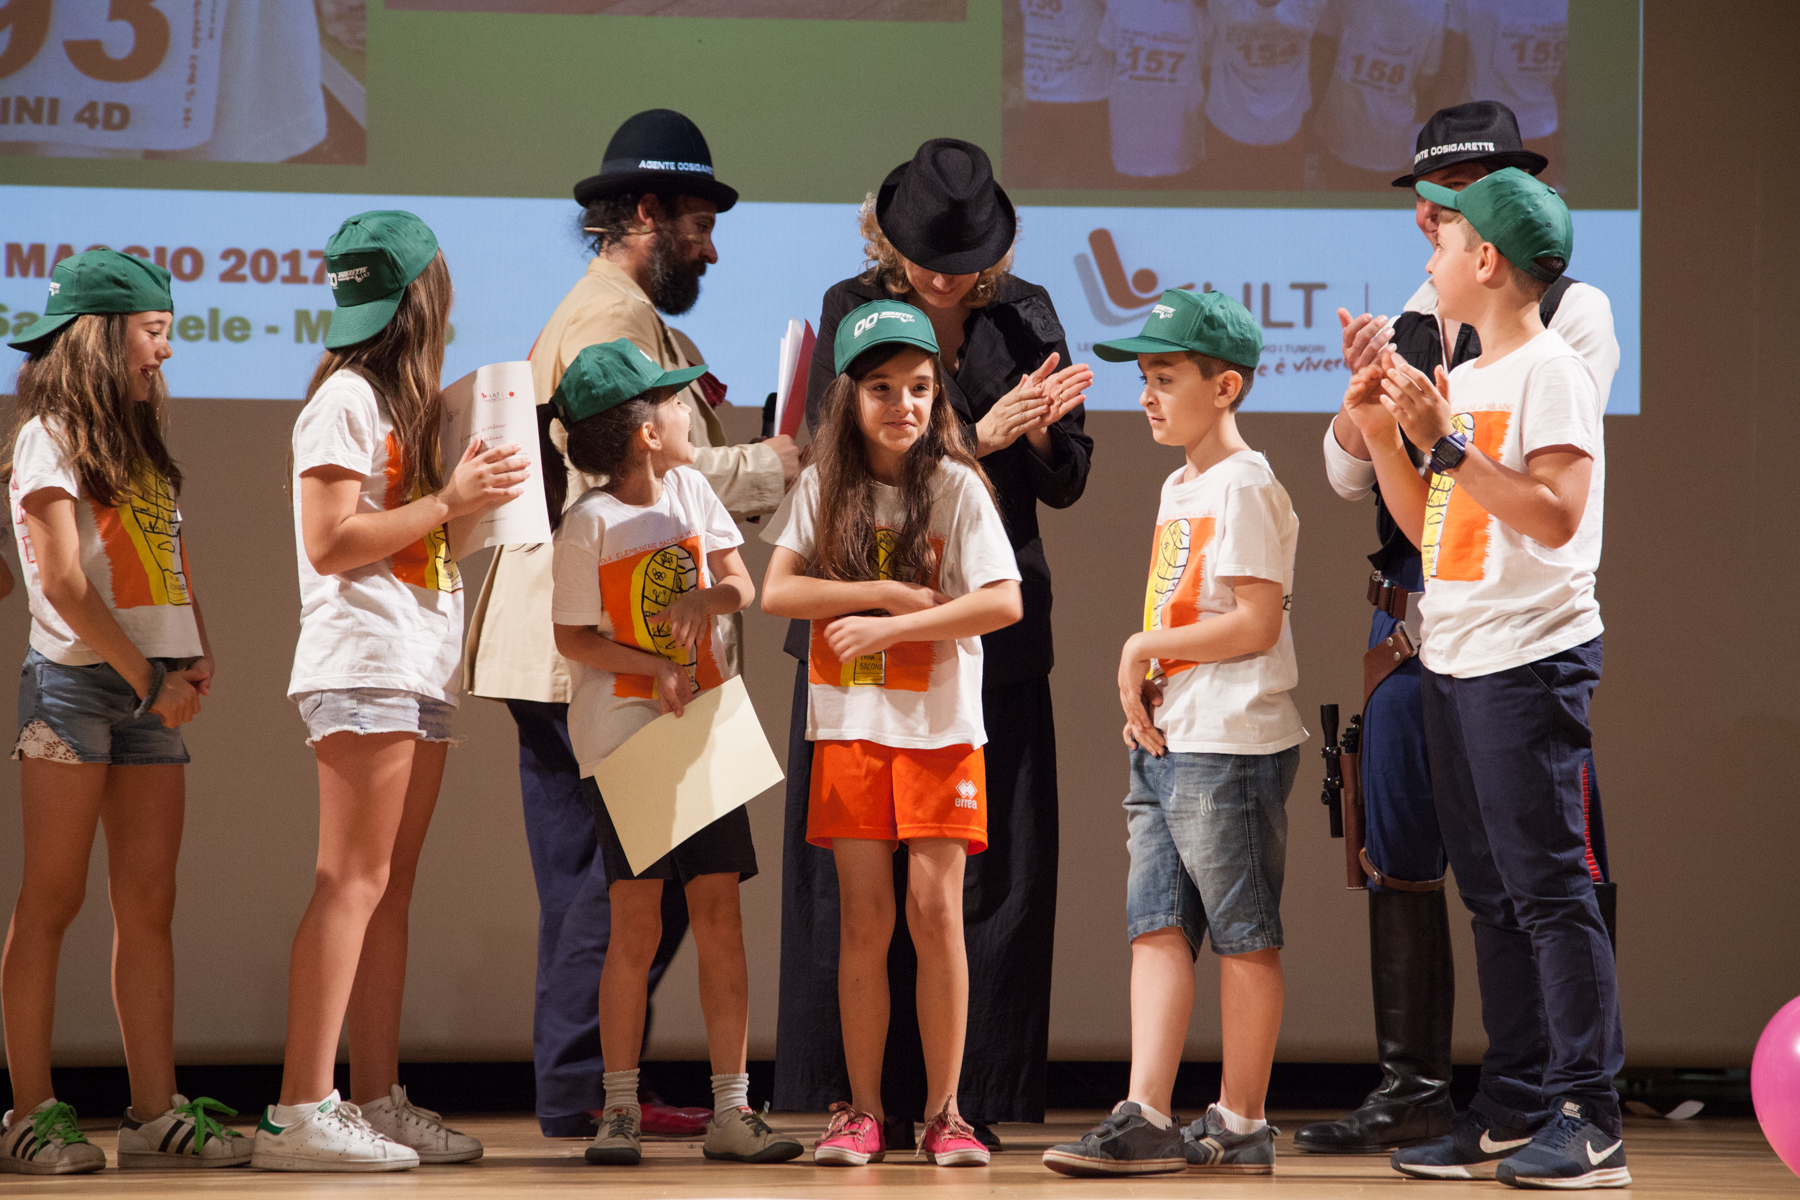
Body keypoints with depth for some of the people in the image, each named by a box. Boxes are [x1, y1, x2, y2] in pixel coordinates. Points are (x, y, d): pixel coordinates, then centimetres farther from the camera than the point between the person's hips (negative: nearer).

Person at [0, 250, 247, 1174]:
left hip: (152, 690, 8)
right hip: (76, 682, -8)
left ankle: (155, 1111, 3)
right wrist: (150, 679, -12)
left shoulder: (136, 447, 20)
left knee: (149, 906, 3)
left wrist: (196, 656, 3)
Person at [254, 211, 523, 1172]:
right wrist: (448, 500, -14)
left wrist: (473, 486, 8)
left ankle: (376, 1101, 9)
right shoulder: (346, 397, -8)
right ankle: (301, 1112, -16)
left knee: (391, 888, 8)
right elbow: (330, 542, -15)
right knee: (353, 883, -13)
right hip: (362, 667, -10)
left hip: (418, 669, 10)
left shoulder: (403, 401, 21)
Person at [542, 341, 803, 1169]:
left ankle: (731, 1111, 4)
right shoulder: (589, 523, -11)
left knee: (720, 913, 1)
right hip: (621, 733, -5)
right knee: (636, 923, -7)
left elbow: (742, 587, 7)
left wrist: (709, 596, -15)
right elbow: (571, 636, -7)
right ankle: (619, 1109, 3)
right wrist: (654, 668, -18)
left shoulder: (689, 489, 5)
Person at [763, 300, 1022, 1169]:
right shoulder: (825, 486, 3)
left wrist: (885, 628, -16)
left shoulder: (956, 486, -4)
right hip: (850, 725, 2)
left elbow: (1005, 602, -13)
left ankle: (945, 1112, 3)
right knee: (864, 917, 1)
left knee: (936, 910, -3)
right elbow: (776, 591, -7)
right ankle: (862, 1112, 6)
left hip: (939, 727, -2)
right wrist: (892, 591, -14)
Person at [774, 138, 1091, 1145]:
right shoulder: (852, 311, 1)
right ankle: (872, 1100, 4)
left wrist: (1039, 431, -13)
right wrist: (978, 436, -17)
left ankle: (966, 1100, 5)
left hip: (994, 628, 2)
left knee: (995, 874, -1)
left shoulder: (1024, 315, 8)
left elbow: (1067, 483, 9)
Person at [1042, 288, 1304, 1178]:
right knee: (1156, 926, 4)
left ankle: (1241, 1125, 3)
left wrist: (1143, 649, -10)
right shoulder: (1178, 488, 18)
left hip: (1229, 745, -9)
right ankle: (1145, 1118, 2)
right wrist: (1140, 689, 6)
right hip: (1164, 740, 9)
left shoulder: (1244, 485, -11)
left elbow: (1256, 623, -18)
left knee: (1243, 936, -2)